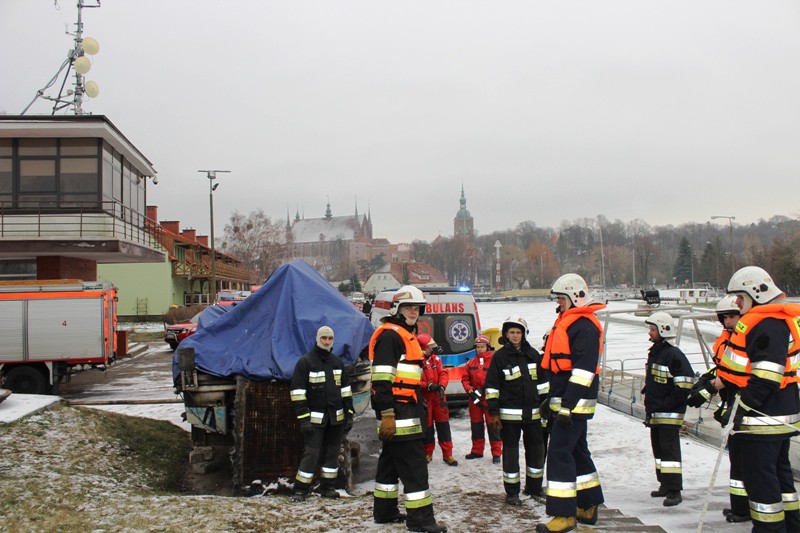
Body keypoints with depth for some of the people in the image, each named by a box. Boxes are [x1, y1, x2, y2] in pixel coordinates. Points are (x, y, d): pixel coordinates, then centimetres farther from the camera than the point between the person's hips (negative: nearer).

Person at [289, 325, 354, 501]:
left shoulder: (337, 363, 13)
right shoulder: (305, 362, -4)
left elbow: (345, 389, 16)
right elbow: (298, 392, -9)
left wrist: (349, 414, 10)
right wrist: (303, 418, -15)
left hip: (336, 417, 5)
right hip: (315, 418, -5)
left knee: (332, 452, 9)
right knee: (311, 453, -7)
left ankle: (327, 487, 19)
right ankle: (301, 490, 0)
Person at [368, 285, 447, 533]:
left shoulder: (407, 336, 20)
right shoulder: (390, 335, -13)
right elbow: (382, 379, -21)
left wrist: (420, 408, 27)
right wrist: (386, 414, -25)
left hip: (406, 411, 11)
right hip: (396, 414, -11)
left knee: (391, 460, 17)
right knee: (414, 465, -9)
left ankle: (384, 511, 26)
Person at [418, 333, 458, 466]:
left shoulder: (435, 358, 5)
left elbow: (444, 373, 3)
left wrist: (441, 386, -15)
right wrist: (427, 386, -25)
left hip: (438, 397, 5)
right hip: (424, 399, -5)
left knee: (443, 424, 4)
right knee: (427, 426, 6)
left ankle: (447, 454, 9)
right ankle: (427, 453, 23)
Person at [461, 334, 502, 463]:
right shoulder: (471, 363, 9)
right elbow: (465, 378, 10)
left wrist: (485, 388, -18)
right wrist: (470, 390, -6)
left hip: (489, 399, -5)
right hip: (474, 399, 5)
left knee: (492, 425, -3)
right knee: (476, 425, 13)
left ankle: (496, 453, 3)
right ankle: (477, 451, 25)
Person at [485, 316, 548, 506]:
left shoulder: (533, 354, 8)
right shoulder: (499, 356, -4)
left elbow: (542, 381, 14)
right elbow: (491, 386, -5)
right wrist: (493, 412, -8)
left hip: (532, 412, 4)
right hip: (509, 413, -4)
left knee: (536, 449, 12)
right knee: (511, 451, 2)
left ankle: (534, 487, 28)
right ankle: (512, 492, 12)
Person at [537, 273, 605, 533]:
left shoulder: (585, 326, -15)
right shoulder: (567, 322, 18)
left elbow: (583, 369, -23)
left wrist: (568, 405, -25)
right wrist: (552, 400, 24)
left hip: (575, 404, -11)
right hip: (564, 402, 11)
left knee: (559, 454, -11)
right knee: (577, 452, 16)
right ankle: (588, 508, 26)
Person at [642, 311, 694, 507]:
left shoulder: (674, 355, -15)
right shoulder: (653, 353, 14)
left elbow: (684, 385, -19)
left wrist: (666, 404, -17)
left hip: (669, 414, -10)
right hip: (654, 413, 10)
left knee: (669, 450, -10)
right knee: (658, 449, 16)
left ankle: (674, 491, -8)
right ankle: (665, 485, 27)